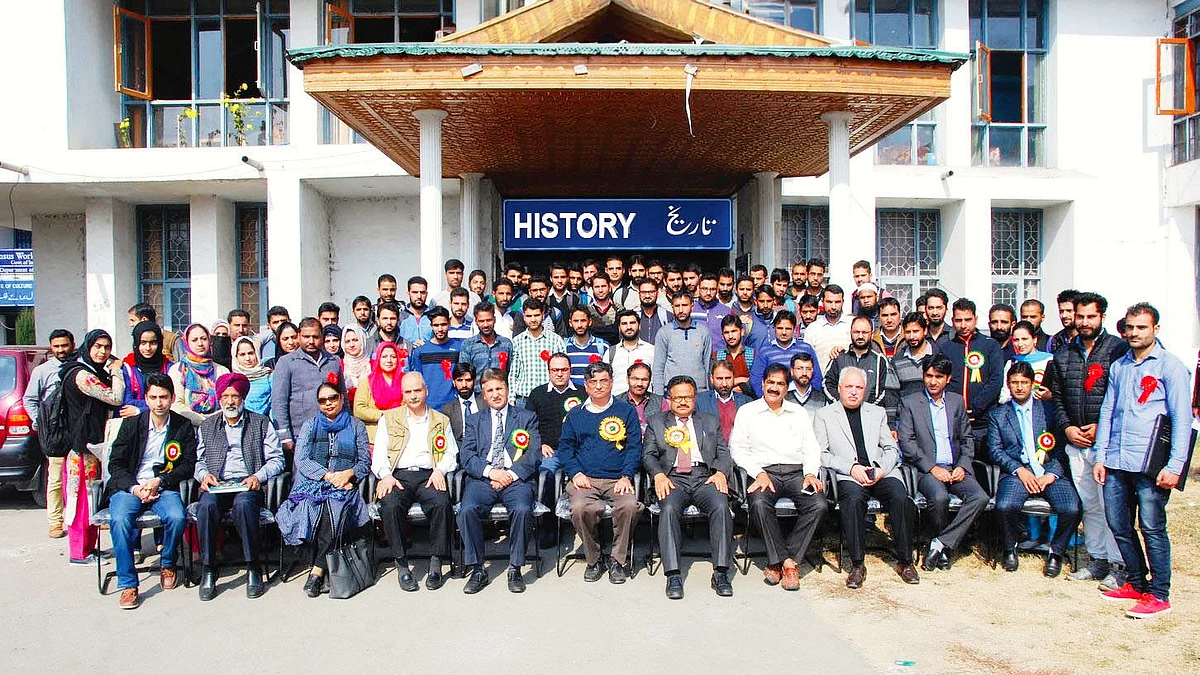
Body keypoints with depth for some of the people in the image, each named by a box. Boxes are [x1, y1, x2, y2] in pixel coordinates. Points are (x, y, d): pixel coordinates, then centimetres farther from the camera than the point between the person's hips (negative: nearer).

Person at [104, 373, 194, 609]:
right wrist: (134, 488, -13)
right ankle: (128, 584, -20)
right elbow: (115, 464, 3)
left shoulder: (184, 426, 5)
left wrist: (159, 481, -12)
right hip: (130, 487, 1)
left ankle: (167, 564, 1)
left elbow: (189, 464, 2)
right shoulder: (131, 424, 5)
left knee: (177, 517, -30)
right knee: (119, 520, -30)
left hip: (164, 488, 0)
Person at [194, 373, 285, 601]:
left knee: (243, 503, -36)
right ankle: (208, 570, -20)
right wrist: (204, 474, -4)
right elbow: (197, 460, 18)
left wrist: (259, 476, -10)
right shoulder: (207, 426, 21)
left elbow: (276, 459, 7)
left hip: (248, 486, -2)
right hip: (217, 486, 2)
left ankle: (253, 568, -25)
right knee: (207, 505, -33)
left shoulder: (261, 423, 13)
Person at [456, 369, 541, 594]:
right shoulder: (474, 421, 20)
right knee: (467, 510, -29)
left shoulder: (527, 417, 16)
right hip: (482, 479, 2)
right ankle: (477, 570, -14)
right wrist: (490, 471, -11)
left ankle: (515, 569, -15)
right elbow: (466, 456, 7)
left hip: (517, 479, -1)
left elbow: (533, 455, 5)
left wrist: (511, 474, -11)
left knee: (522, 509, -33)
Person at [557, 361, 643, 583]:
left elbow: (634, 447, 8)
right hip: (585, 479, 1)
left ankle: (618, 560, -11)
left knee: (630, 505, -33)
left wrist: (626, 476, -7)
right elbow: (565, 446, 14)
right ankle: (593, 559, -7)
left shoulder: (626, 411, 14)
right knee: (581, 507, -32)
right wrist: (576, 473, -4)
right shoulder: (576, 414, 19)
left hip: (617, 479, -1)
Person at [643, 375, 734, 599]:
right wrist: (659, 475, -10)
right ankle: (673, 575, -30)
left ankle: (721, 573, -24)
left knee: (721, 507, -30)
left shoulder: (711, 421, 24)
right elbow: (648, 455, 10)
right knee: (669, 509, -33)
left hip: (705, 477, 1)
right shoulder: (656, 422, 20)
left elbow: (723, 453, 14)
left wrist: (721, 473, -7)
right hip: (673, 479, -1)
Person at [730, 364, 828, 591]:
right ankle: (787, 561, -21)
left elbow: (812, 449, 15)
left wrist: (810, 473, -5)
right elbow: (738, 449, 3)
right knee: (759, 503, -35)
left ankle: (777, 562, -19)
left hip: (796, 472, 2)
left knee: (819, 504, -27)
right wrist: (759, 473, -11)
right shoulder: (747, 412, 11)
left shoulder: (799, 413, 20)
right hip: (764, 472, -2)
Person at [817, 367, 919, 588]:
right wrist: (852, 468, -11)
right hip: (848, 476, -2)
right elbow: (820, 454, 2)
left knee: (900, 497, -27)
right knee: (853, 499, -34)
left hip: (882, 473, 3)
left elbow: (892, 449, 16)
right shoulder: (824, 415, 12)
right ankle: (857, 564, -22)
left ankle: (905, 561, -12)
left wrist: (881, 469, -5)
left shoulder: (877, 413, 22)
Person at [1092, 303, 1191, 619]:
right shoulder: (1119, 367, 15)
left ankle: (1159, 595, 9)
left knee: (1152, 528, -2)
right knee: (1118, 524, 9)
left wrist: (1175, 466, -12)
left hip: (1150, 463, -5)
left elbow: (1182, 418, -6)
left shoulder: (1170, 366, -1)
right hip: (1116, 462, 6)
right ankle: (1136, 583, 25)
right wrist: (1100, 456, 10)